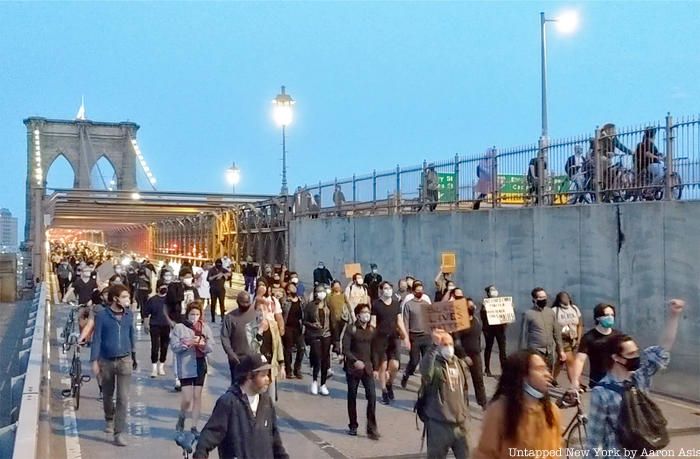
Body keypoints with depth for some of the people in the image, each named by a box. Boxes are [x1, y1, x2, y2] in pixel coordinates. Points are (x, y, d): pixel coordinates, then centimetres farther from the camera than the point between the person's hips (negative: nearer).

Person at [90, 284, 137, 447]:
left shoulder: (129, 315, 1)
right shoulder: (102, 315, -9)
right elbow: (97, 338, -7)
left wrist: (133, 355, 18)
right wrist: (94, 361, -9)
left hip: (124, 360, 1)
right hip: (106, 360, -1)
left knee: (123, 398, -7)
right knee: (107, 395, 18)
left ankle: (119, 433, -4)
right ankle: (109, 420, 45)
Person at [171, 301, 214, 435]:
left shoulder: (205, 328, 4)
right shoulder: (179, 328, -4)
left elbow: (211, 348, 2)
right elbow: (174, 347, -9)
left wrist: (203, 344, -19)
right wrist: (188, 343, -23)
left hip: (200, 365, 3)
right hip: (185, 367, -3)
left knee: (197, 396, 6)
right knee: (187, 398, -5)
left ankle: (194, 426, 17)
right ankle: (181, 418, 25)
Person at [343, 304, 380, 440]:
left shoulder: (372, 330, 6)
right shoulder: (351, 329, -6)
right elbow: (345, 349, -10)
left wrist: (375, 367, 8)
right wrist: (355, 361, -23)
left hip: (367, 368, 3)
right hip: (353, 368, -2)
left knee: (372, 396, -9)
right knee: (352, 397, 9)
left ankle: (372, 429, -3)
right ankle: (353, 426, 24)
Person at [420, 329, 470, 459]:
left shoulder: (460, 364, 8)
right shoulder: (433, 364, -12)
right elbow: (425, 371, -39)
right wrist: (434, 346, -44)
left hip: (460, 423, 6)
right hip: (439, 424, -6)